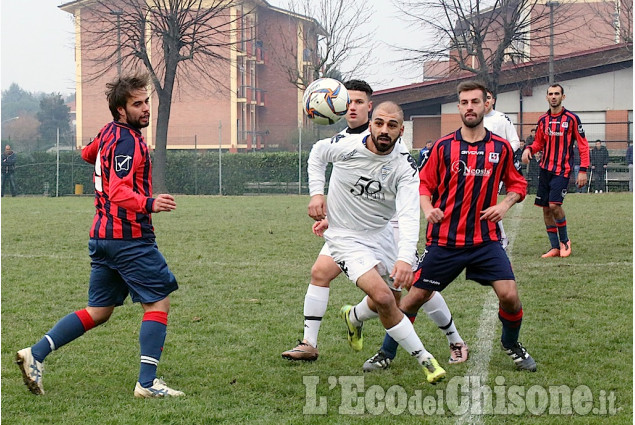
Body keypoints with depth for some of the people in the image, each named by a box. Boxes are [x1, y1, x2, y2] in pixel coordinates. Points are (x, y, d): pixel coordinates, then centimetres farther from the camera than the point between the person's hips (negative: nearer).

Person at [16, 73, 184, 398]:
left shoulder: (109, 132, 12)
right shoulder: (128, 142, -16)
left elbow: (88, 154, 35)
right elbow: (120, 193, -29)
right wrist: (149, 203, -44)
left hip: (102, 234, 9)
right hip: (129, 236, -9)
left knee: (98, 311, 14)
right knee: (159, 301, -2)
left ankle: (35, 354, 8)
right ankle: (147, 383, -7)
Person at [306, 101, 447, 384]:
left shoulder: (405, 168, -16)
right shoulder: (346, 147, -17)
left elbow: (409, 215, -29)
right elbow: (317, 155, 7)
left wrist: (405, 258, -43)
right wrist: (316, 193, -6)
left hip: (380, 234, 4)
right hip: (345, 237, -4)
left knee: (384, 299, 15)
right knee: (383, 298, -21)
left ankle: (354, 318, 51)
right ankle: (424, 359, -9)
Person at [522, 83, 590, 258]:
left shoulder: (572, 119, -4)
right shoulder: (543, 120, 9)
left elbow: (583, 145, -3)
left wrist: (583, 170, -9)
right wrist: (529, 149, -4)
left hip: (562, 170, -5)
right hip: (545, 169, 5)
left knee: (554, 205, -18)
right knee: (546, 209, 4)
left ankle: (564, 240, 4)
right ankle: (555, 247, 14)